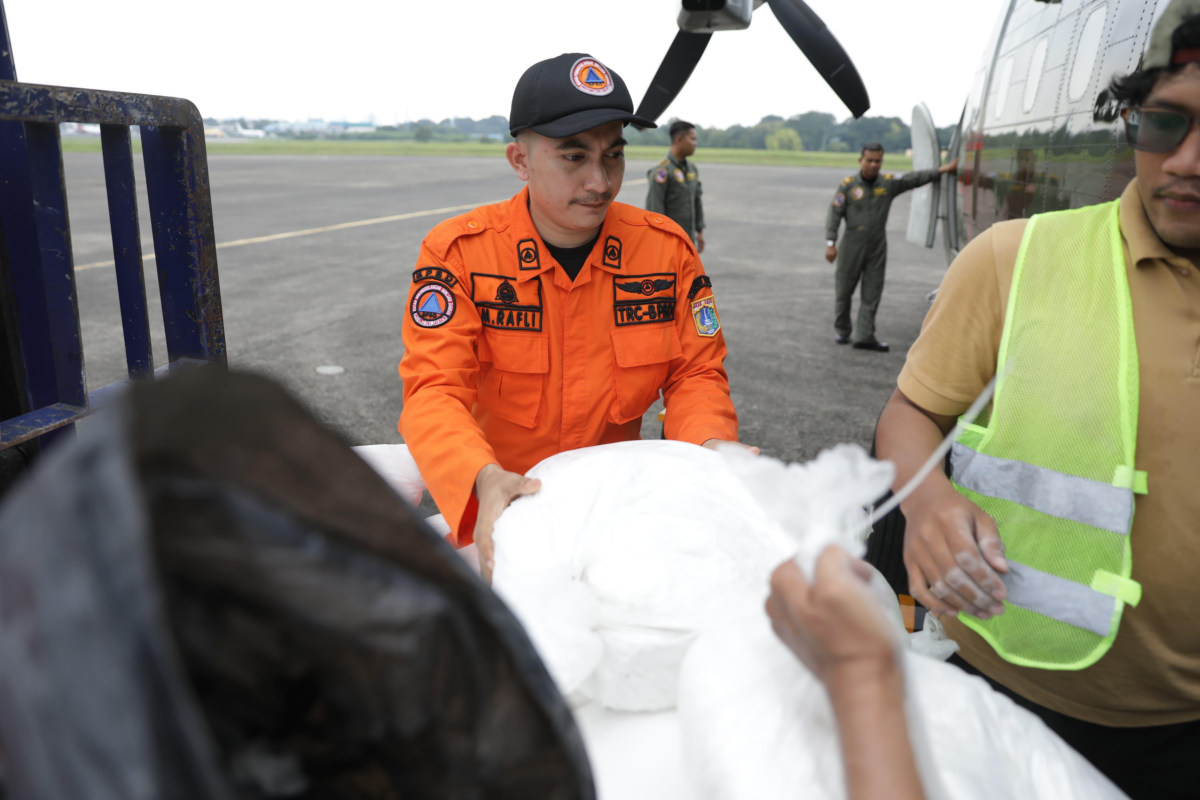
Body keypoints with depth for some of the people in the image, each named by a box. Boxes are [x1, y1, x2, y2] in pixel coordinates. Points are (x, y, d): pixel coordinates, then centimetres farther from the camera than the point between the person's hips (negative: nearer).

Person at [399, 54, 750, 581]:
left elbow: (696, 371, -1)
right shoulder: (457, 251, -14)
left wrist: (708, 444, -23)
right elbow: (434, 389, -21)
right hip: (498, 500, -1)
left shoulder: (667, 247, -6)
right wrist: (484, 479, -40)